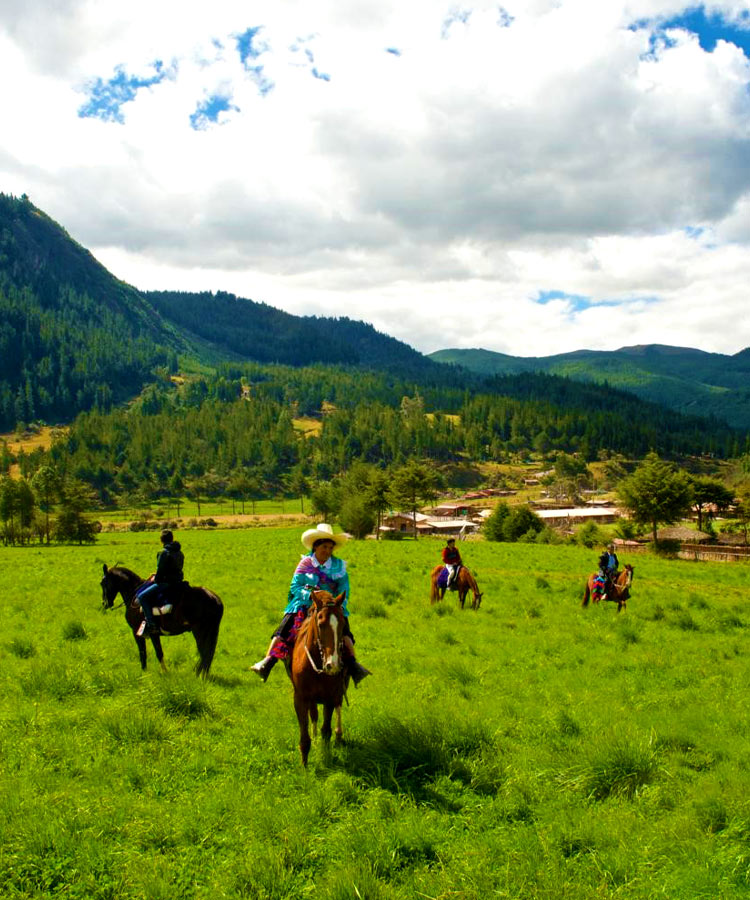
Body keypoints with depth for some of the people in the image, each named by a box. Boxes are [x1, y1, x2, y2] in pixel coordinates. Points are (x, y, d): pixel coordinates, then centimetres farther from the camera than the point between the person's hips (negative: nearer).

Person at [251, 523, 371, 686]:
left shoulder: (339, 566, 7)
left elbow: (344, 590, 4)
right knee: (283, 631, -17)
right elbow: (294, 587, 1)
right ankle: (267, 662, -16)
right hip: (304, 605, 0)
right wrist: (310, 594, -17)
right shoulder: (305, 563, 4)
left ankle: (352, 664, -24)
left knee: (343, 632, -24)